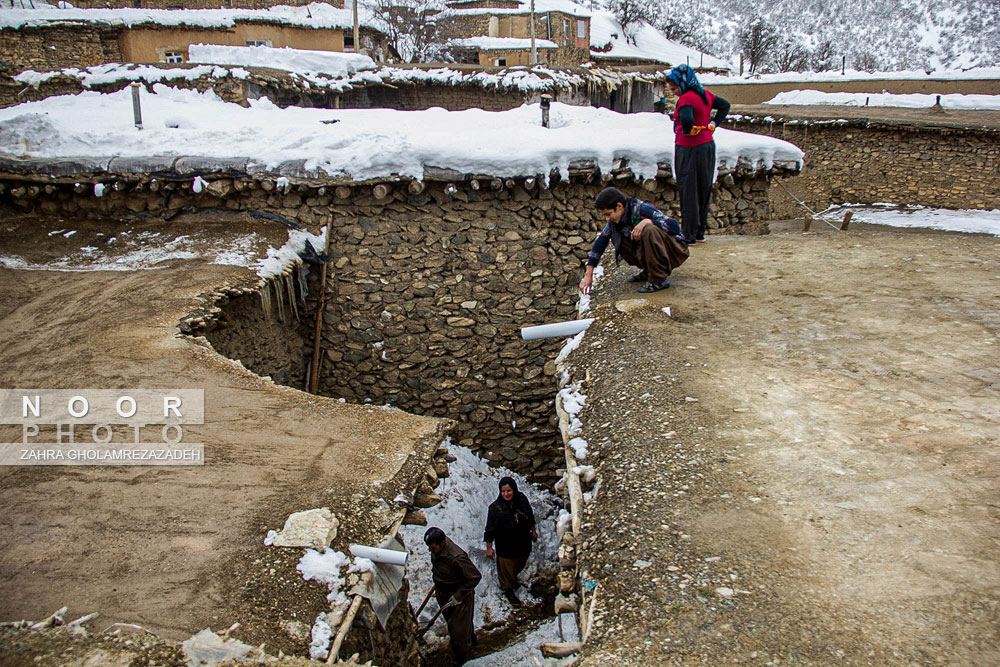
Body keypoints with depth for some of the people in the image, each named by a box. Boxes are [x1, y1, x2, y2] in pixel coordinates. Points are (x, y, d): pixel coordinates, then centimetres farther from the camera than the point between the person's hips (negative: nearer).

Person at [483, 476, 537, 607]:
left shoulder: (522, 499, -14)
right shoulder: (495, 507, -27)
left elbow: (530, 516, 4)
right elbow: (490, 529, -17)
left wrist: (533, 531, 14)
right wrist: (489, 547, -14)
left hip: (523, 542, 5)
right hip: (505, 546, -5)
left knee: (519, 564, 27)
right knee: (507, 568, 14)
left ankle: (513, 579, 57)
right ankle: (508, 590, 40)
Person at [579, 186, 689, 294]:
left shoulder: (643, 209, -24)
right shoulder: (616, 220, -5)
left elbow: (674, 226, -26)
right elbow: (601, 241, 1)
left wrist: (647, 221, -38)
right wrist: (588, 275, -3)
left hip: (675, 250, -7)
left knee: (649, 229, -34)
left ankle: (660, 279, -24)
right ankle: (648, 271, 5)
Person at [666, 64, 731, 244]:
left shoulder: (686, 98, -18)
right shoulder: (704, 94, 9)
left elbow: (686, 119, -35)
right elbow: (724, 105, 22)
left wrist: (687, 131, -15)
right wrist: (713, 124, 13)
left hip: (689, 150, -9)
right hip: (708, 146, 9)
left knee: (688, 192, -1)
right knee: (703, 191, 14)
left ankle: (689, 235, 3)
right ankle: (700, 233, 22)